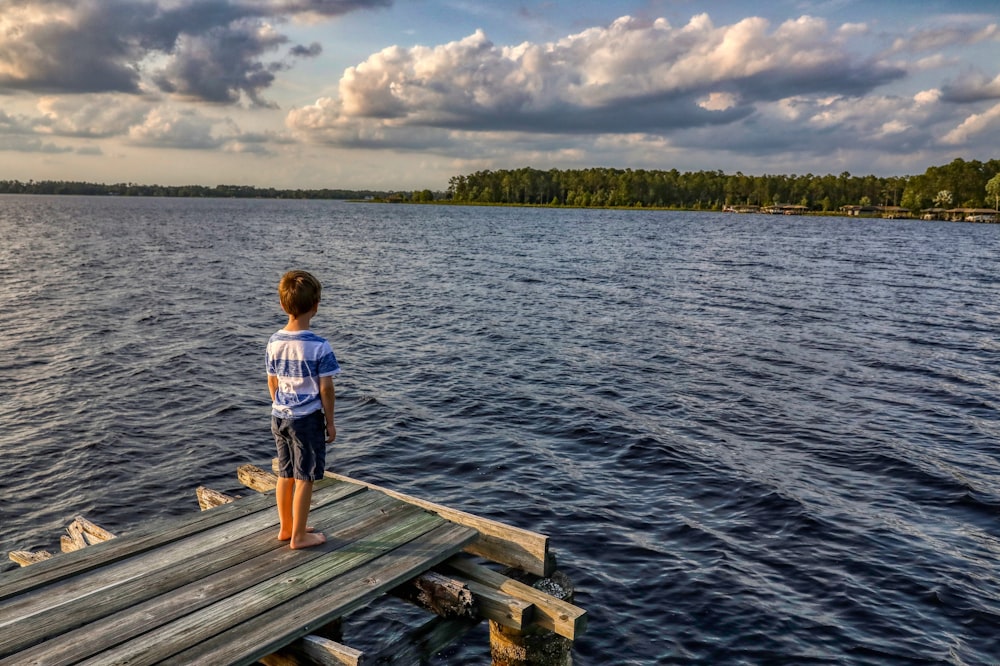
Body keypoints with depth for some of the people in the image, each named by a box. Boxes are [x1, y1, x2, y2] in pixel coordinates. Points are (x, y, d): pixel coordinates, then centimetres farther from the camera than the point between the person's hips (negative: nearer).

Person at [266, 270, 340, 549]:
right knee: (304, 479, 5)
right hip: (307, 419, -6)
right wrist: (330, 421, -4)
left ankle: (286, 527, 32)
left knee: (285, 474, 18)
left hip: (279, 417, 6)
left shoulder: (274, 342, -1)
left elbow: (272, 382, 8)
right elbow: (326, 388, -15)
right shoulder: (319, 346, -18)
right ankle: (298, 536, 15)